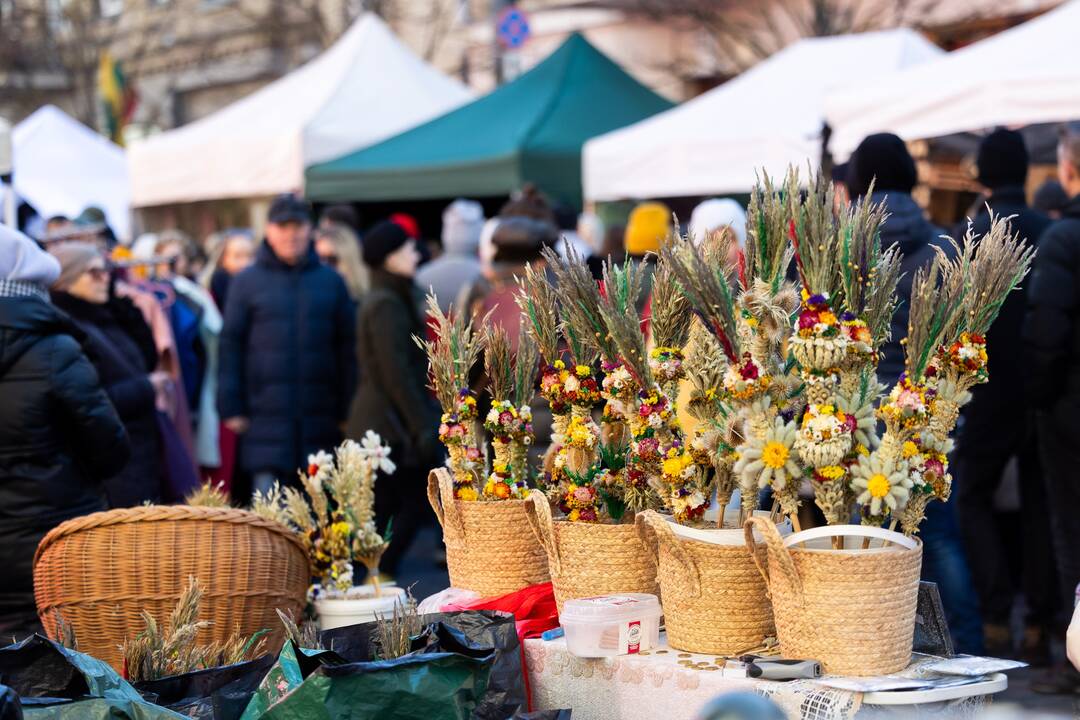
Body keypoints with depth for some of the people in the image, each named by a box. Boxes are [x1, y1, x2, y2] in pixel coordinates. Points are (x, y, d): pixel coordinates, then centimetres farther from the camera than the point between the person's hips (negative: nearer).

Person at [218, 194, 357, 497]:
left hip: (320, 416, 2)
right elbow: (230, 346, 4)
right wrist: (231, 408, -2)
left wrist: (348, 412, 6)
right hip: (266, 416, -2)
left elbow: (348, 347, 10)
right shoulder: (247, 282, 5)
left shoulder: (331, 281, 9)